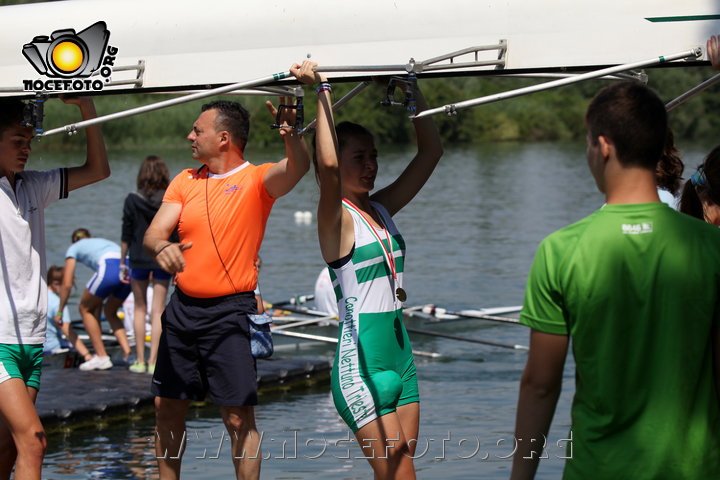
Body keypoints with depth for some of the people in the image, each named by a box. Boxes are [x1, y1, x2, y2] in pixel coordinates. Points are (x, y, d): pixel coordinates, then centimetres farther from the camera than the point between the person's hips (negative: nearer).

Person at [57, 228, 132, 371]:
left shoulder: (74, 248, 26)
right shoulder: (103, 242, 41)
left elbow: (67, 284, 20)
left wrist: (60, 311, 30)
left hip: (110, 269, -6)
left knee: (85, 309, 17)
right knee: (110, 311, 26)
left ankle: (102, 357, 11)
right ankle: (127, 352, 8)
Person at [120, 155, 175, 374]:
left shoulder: (132, 200, -6)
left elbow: (126, 236, -3)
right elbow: (177, 237, -2)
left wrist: (122, 263, 6)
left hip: (139, 259, 0)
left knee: (139, 309, 12)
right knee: (158, 311, 3)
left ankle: (140, 360, 12)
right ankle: (153, 361, 0)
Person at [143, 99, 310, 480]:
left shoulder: (256, 180, -6)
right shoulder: (185, 181, 9)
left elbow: (298, 167, -26)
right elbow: (153, 232, 0)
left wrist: (290, 133, -48)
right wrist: (161, 247, -24)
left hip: (229, 311, -6)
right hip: (182, 307, 6)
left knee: (239, 419, -7)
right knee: (167, 409, 12)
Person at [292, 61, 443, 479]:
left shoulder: (382, 208, 11)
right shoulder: (336, 218, -9)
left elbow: (431, 151, 12)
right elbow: (328, 165, -29)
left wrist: (412, 91, 7)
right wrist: (322, 90, -25)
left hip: (400, 353, 8)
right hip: (360, 361, -7)